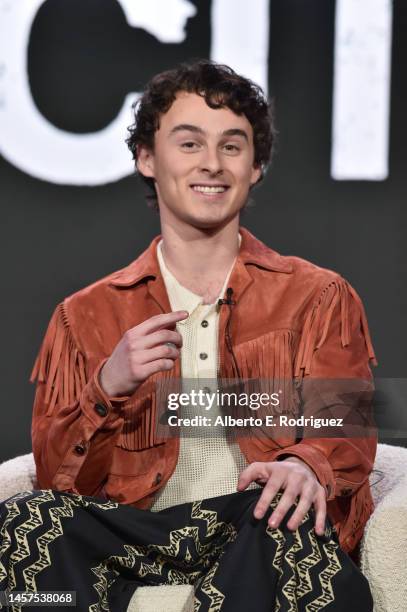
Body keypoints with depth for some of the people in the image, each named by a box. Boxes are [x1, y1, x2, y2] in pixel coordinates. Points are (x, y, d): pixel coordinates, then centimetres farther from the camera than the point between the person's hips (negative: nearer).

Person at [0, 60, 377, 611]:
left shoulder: (319, 298, 16)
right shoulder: (86, 317, 18)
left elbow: (346, 429, 3)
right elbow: (57, 478, 11)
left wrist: (305, 466, -22)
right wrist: (109, 389, -10)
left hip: (261, 532, -1)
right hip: (133, 535, 2)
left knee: (286, 509, -37)